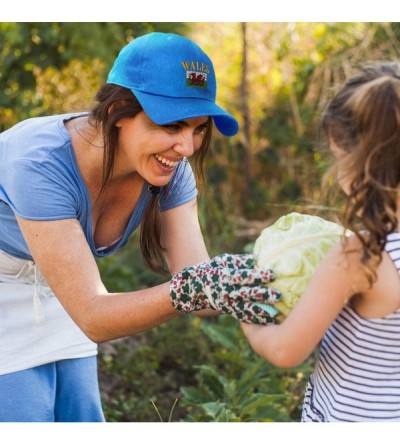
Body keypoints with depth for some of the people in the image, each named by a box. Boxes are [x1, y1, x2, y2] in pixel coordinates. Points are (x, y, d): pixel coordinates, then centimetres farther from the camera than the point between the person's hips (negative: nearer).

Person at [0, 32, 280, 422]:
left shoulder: (170, 170, -18)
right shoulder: (41, 165, -37)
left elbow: (198, 286, -21)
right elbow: (93, 317, -38)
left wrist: (255, 282, -41)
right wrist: (190, 290, -52)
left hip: (56, 301, 6)